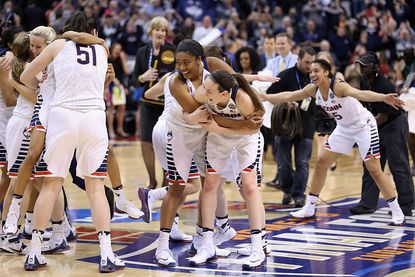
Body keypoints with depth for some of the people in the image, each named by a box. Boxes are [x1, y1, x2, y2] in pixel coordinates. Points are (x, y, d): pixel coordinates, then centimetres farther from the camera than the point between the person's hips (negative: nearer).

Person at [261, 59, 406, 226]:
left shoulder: (338, 86, -31)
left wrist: (384, 98, -65)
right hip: (344, 128, 7)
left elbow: (361, 94, -49)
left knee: (374, 170, -10)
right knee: (321, 163, 6)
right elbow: (289, 96, 2)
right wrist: (265, 97, 1)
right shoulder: (313, 90, -9)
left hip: (363, 126, -7)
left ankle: (397, 212, 0)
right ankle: (309, 208, 18)